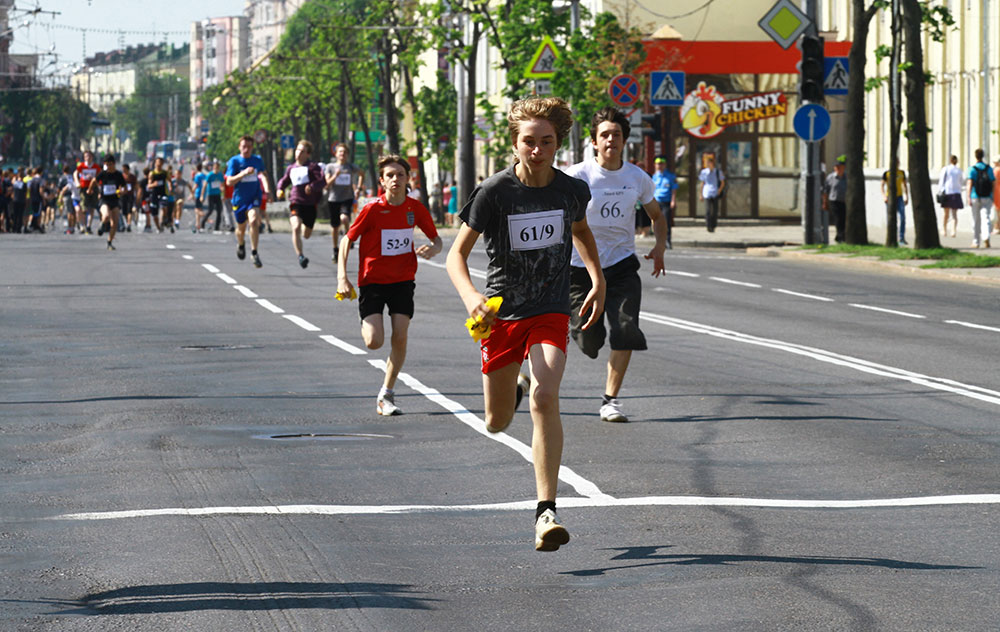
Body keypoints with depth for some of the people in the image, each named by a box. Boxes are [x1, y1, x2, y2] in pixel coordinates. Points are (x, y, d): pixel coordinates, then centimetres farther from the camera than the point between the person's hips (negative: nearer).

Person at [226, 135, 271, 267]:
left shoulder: (258, 160, 3)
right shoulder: (234, 161, -7)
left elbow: (262, 175, 22)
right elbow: (229, 182, -15)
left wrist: (266, 189, 8)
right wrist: (244, 173, -27)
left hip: (254, 197, 0)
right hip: (239, 198, 0)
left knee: (253, 220, -26)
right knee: (241, 228, 13)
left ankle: (254, 253, -19)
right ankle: (241, 244, 49)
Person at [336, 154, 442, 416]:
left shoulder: (415, 209, -2)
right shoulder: (373, 209, -12)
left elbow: (436, 239, 11)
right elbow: (347, 240, -5)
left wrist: (433, 248, -15)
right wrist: (342, 278, -15)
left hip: (403, 281, 3)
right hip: (372, 280, -3)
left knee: (400, 338, -9)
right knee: (374, 342, -13)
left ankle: (386, 396, 6)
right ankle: (366, 324, 27)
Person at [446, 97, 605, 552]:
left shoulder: (572, 190, -3)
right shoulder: (494, 192, -13)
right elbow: (457, 254, -11)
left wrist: (598, 282, 12)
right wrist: (470, 296, -30)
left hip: (550, 313, 0)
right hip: (501, 314, 0)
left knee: (545, 399, -24)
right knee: (497, 424, 10)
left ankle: (546, 511, -22)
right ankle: (509, 388, 51)